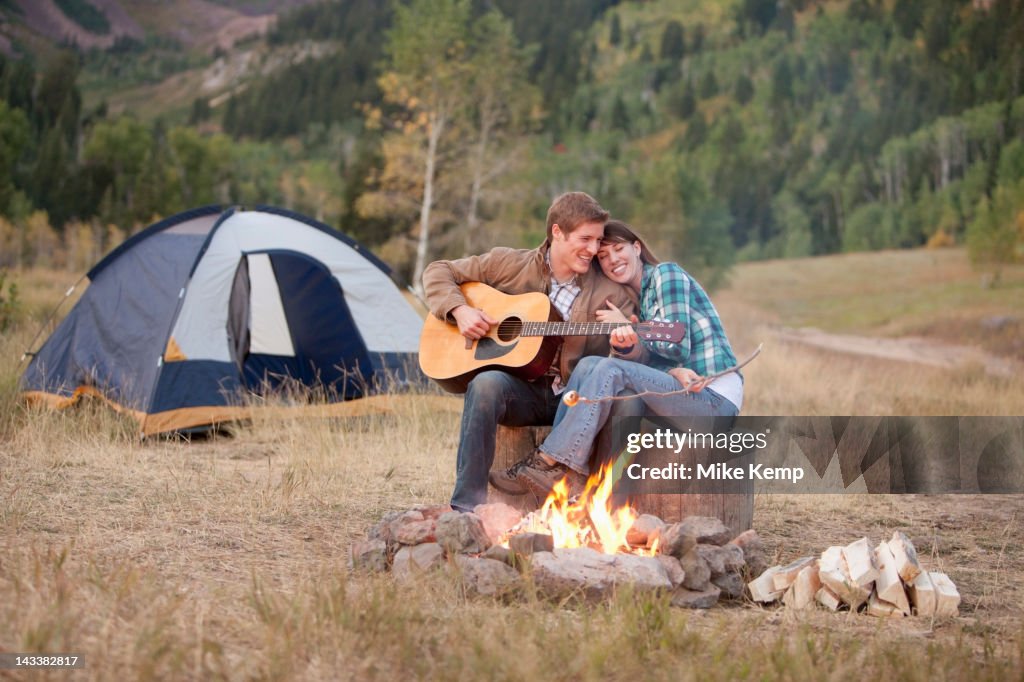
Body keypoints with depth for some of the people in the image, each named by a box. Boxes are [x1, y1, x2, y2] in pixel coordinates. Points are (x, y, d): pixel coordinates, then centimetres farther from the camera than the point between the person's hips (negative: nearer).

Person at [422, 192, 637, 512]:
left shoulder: (610, 292, 2)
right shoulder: (510, 264, 3)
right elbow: (438, 272, 11)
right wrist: (460, 310, -9)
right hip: (521, 392, 0)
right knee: (487, 383, -35)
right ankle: (466, 505, -30)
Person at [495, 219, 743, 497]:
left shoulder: (666, 274, -3)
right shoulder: (637, 299, 20)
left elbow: (677, 346, -13)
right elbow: (649, 359, 2)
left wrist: (626, 325, -4)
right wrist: (626, 345, -21)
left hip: (715, 399, -7)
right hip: (683, 391, 7)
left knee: (612, 368, -24)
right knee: (589, 365, -9)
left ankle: (550, 462, -21)